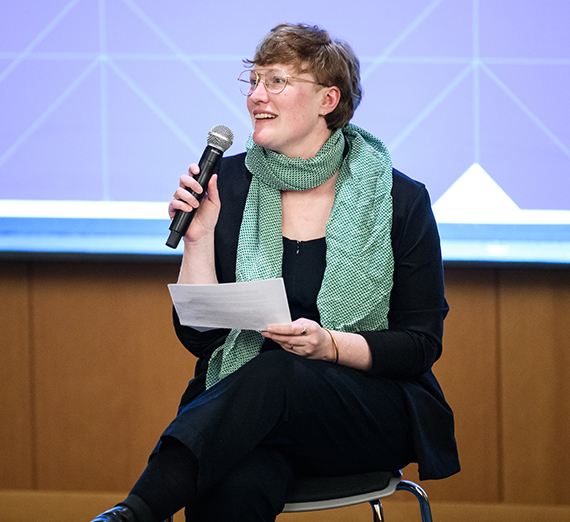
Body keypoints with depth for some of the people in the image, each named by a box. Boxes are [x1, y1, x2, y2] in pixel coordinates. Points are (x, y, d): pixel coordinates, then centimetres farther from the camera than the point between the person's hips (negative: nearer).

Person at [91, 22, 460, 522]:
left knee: (274, 375, -37)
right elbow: (198, 335, 4)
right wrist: (199, 238, -10)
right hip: (243, 397, 1)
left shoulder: (400, 199, -1)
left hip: (373, 413, -1)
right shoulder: (229, 184, 5)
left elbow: (422, 343, 1)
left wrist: (330, 345, -16)